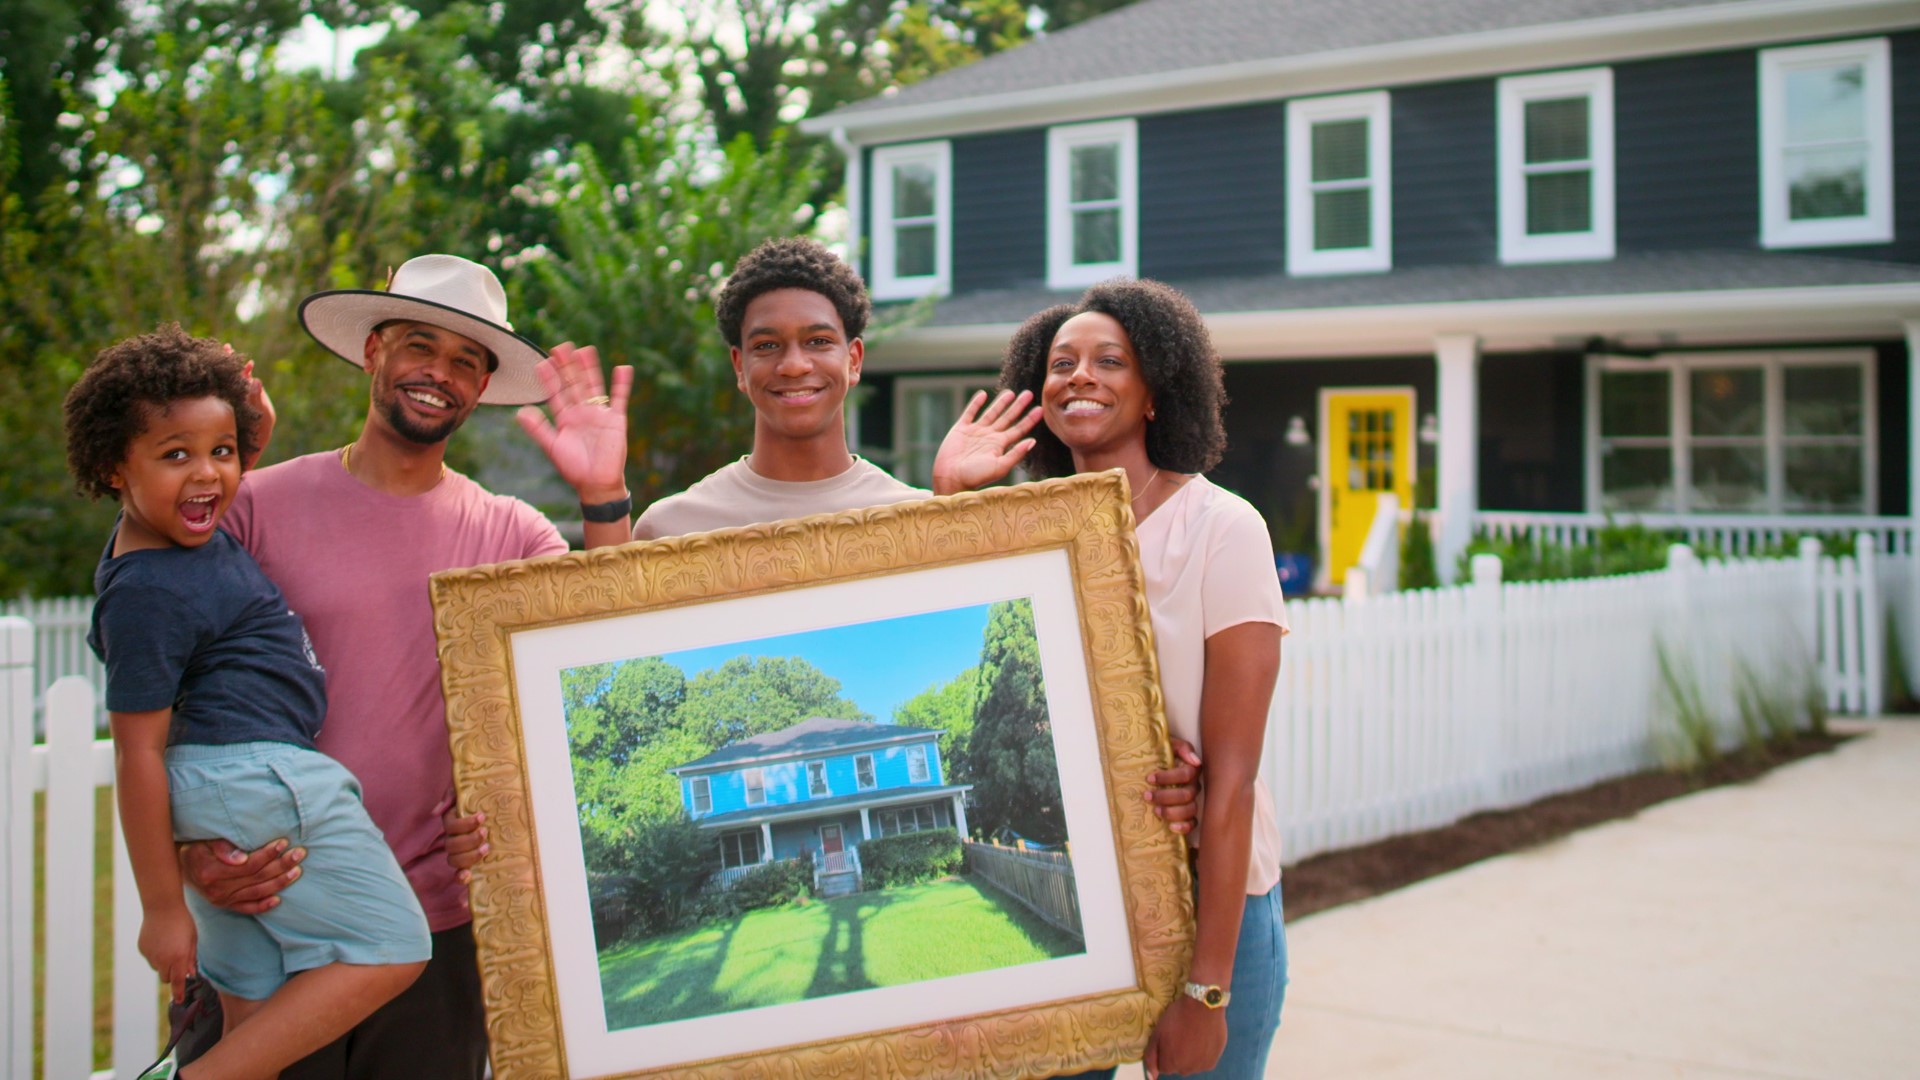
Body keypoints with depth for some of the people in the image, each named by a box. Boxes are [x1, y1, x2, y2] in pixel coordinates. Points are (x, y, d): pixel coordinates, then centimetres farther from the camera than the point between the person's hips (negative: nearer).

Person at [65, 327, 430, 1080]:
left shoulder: (174, 527, 9)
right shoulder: (150, 594, -18)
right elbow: (137, 752, -18)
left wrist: (244, 422, 12)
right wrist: (162, 906, -15)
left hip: (224, 793, 10)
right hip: (263, 782, -10)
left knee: (257, 1002, 14)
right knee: (391, 948, -6)